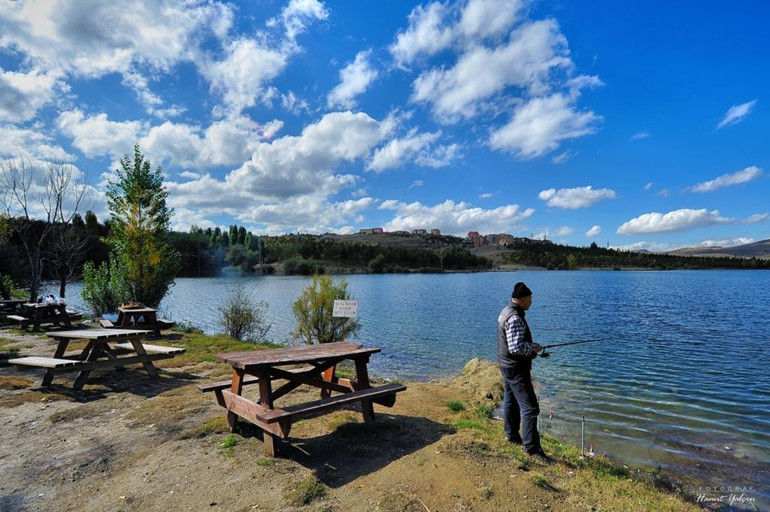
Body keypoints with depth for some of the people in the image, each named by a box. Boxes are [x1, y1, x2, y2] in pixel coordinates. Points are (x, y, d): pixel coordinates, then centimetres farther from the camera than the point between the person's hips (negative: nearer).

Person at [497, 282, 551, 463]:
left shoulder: (506, 311, 7)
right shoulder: (515, 318, -25)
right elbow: (516, 347, -30)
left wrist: (531, 348, 10)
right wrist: (534, 347, -13)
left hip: (507, 365, 11)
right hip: (516, 368, -11)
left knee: (511, 401, 21)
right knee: (529, 407, -6)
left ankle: (512, 435, 36)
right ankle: (532, 448, 1)